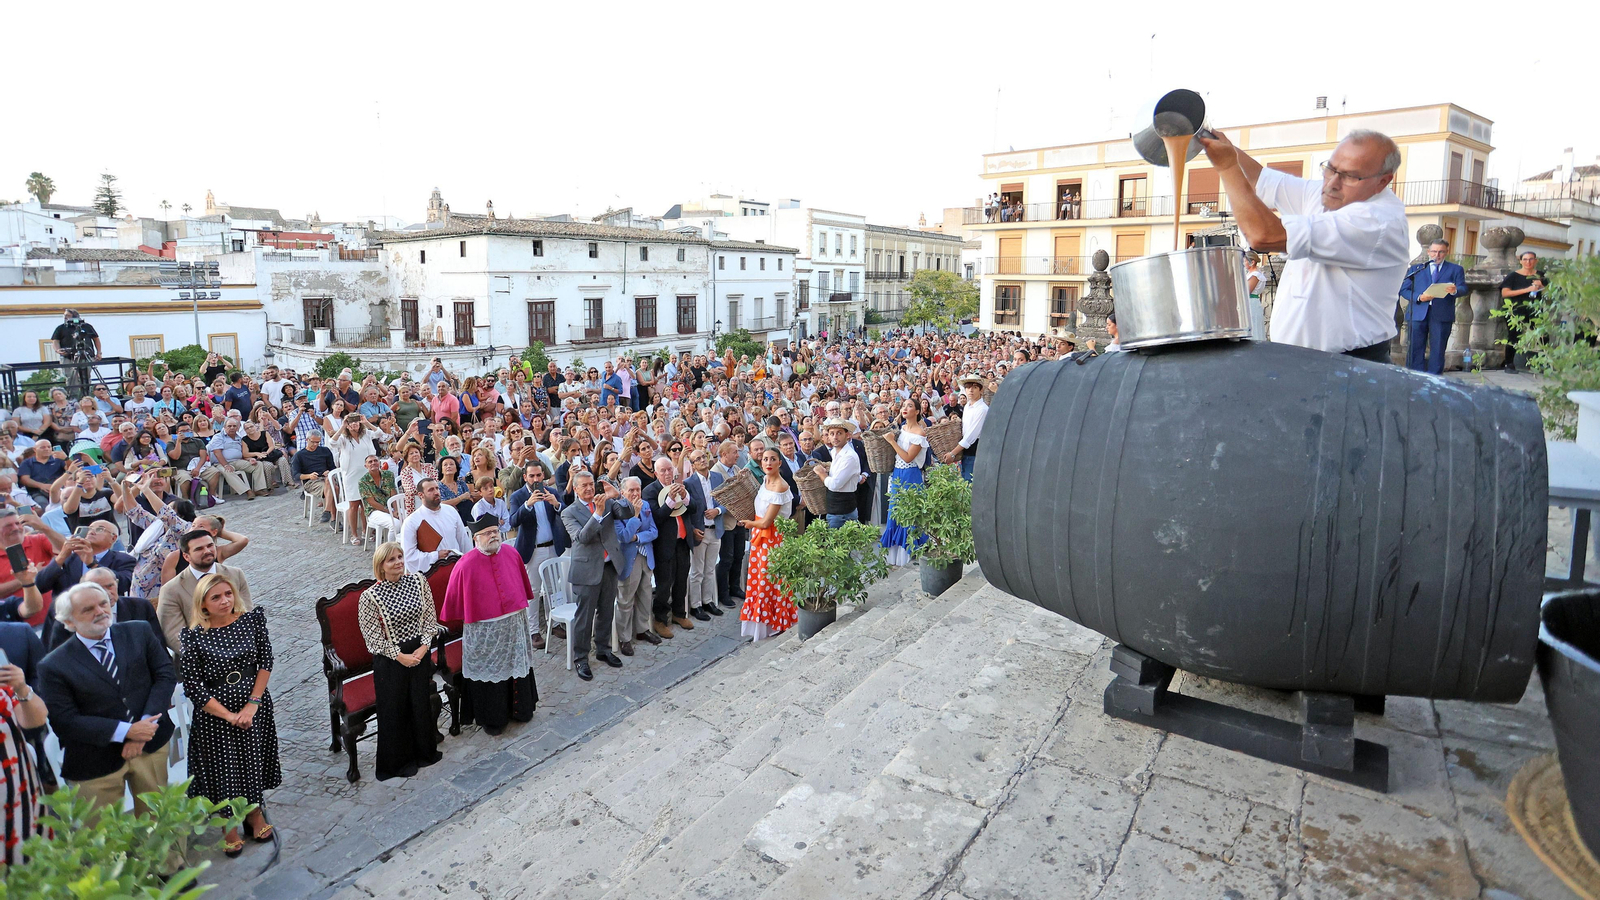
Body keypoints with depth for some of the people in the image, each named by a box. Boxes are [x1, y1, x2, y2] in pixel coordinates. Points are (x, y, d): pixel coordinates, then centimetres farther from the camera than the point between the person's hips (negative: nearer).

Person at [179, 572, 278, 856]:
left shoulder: (252, 619, -5)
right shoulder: (195, 636, -11)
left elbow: (266, 662, -5)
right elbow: (192, 686, -11)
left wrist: (252, 704, -12)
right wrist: (229, 715, -13)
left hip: (254, 707, 2)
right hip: (214, 712, -2)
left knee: (254, 761, 16)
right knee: (222, 767, 10)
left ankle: (254, 813, 39)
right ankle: (229, 825, 32)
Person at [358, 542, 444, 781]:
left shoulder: (418, 581, -7)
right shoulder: (370, 596, -17)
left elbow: (430, 617, -1)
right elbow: (372, 636, -12)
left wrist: (423, 647, -10)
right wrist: (399, 656, -13)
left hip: (420, 653, 3)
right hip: (390, 660, -3)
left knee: (422, 702, 16)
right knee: (394, 709, 11)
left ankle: (425, 750, 37)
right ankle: (398, 760, 30)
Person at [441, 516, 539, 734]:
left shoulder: (511, 555, -2)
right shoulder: (466, 565, -15)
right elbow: (454, 598, -5)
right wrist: (451, 621, 3)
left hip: (514, 624, 4)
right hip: (484, 631, -4)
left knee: (517, 666, 16)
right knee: (489, 672, 8)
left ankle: (519, 708, 35)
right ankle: (491, 718, 25)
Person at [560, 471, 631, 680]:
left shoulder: (607, 503, 6)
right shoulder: (569, 513, -4)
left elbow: (628, 513, -6)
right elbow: (581, 537, -18)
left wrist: (617, 497, -21)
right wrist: (598, 514, -27)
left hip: (609, 567, 4)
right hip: (587, 570, -4)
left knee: (606, 612, 16)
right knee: (584, 617, 1)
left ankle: (603, 650, 32)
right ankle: (580, 659, 13)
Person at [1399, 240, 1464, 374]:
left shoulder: (1456, 269, 14)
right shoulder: (1416, 268, 16)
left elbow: (1463, 288, 2)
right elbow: (1404, 290, 7)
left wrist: (1455, 290, -22)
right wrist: (1418, 297, -11)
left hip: (1442, 316, 0)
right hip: (1418, 314, 0)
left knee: (1437, 351, 2)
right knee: (1415, 350, -1)